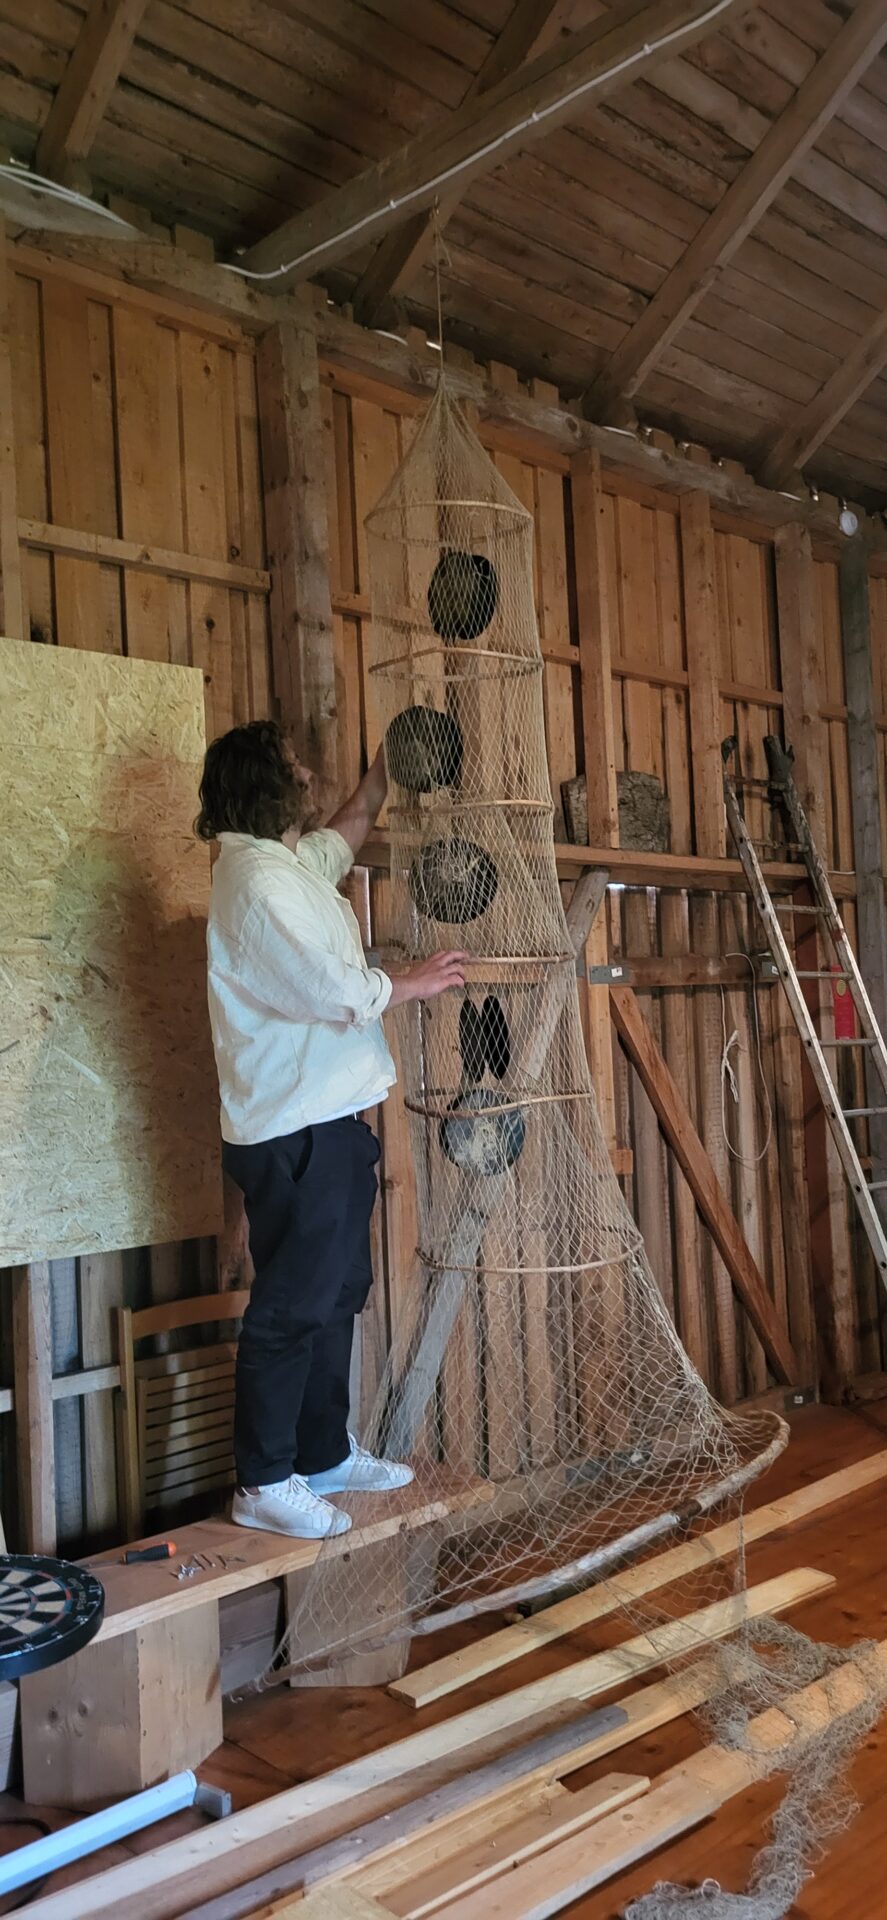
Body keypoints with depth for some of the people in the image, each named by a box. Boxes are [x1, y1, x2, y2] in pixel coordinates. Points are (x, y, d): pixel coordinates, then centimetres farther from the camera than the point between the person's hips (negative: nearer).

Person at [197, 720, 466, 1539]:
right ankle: (265, 1484, 10)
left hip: (329, 1121, 11)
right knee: (292, 1307, -2)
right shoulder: (259, 880, -18)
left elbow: (351, 826, 36)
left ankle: (325, 1454, 30)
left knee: (337, 1294, 18)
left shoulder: (295, 861, 13)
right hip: (295, 1132, -11)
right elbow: (340, 990, -23)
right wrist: (418, 980, -6)